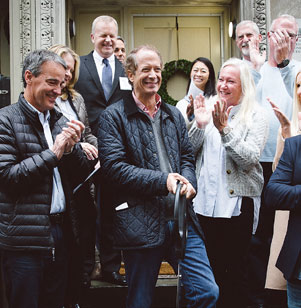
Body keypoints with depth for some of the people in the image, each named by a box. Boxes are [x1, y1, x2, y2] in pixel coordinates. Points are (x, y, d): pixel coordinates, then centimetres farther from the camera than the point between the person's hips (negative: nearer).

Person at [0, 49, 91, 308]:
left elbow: (83, 176, 10)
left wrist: (71, 148, -9)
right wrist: (54, 153, -14)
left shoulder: (61, 121, 11)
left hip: (61, 232, 6)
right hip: (25, 238, -6)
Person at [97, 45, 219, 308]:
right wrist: (162, 181, -18)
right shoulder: (113, 117, -1)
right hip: (140, 223, -4)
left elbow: (187, 156, 17)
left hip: (181, 217, 5)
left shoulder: (174, 115, 17)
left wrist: (188, 183, -7)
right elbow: (113, 167, -10)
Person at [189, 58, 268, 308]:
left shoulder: (255, 117, -3)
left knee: (233, 273, 4)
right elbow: (189, 152, 4)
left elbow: (249, 159, -15)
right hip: (205, 201, 4)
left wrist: (224, 129, -22)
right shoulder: (209, 110, 9)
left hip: (238, 203, -4)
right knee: (210, 269, 14)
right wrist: (199, 125, -12)